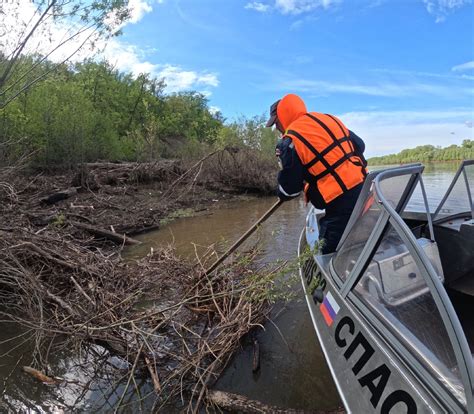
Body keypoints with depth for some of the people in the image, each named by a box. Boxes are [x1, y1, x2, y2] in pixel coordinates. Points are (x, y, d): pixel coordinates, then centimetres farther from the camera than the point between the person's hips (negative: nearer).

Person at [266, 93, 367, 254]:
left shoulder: (290, 141, -10)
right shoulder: (328, 119, 11)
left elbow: (288, 189, -6)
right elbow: (359, 145, 20)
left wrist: (282, 195, 17)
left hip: (341, 203, -8)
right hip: (364, 189, 8)